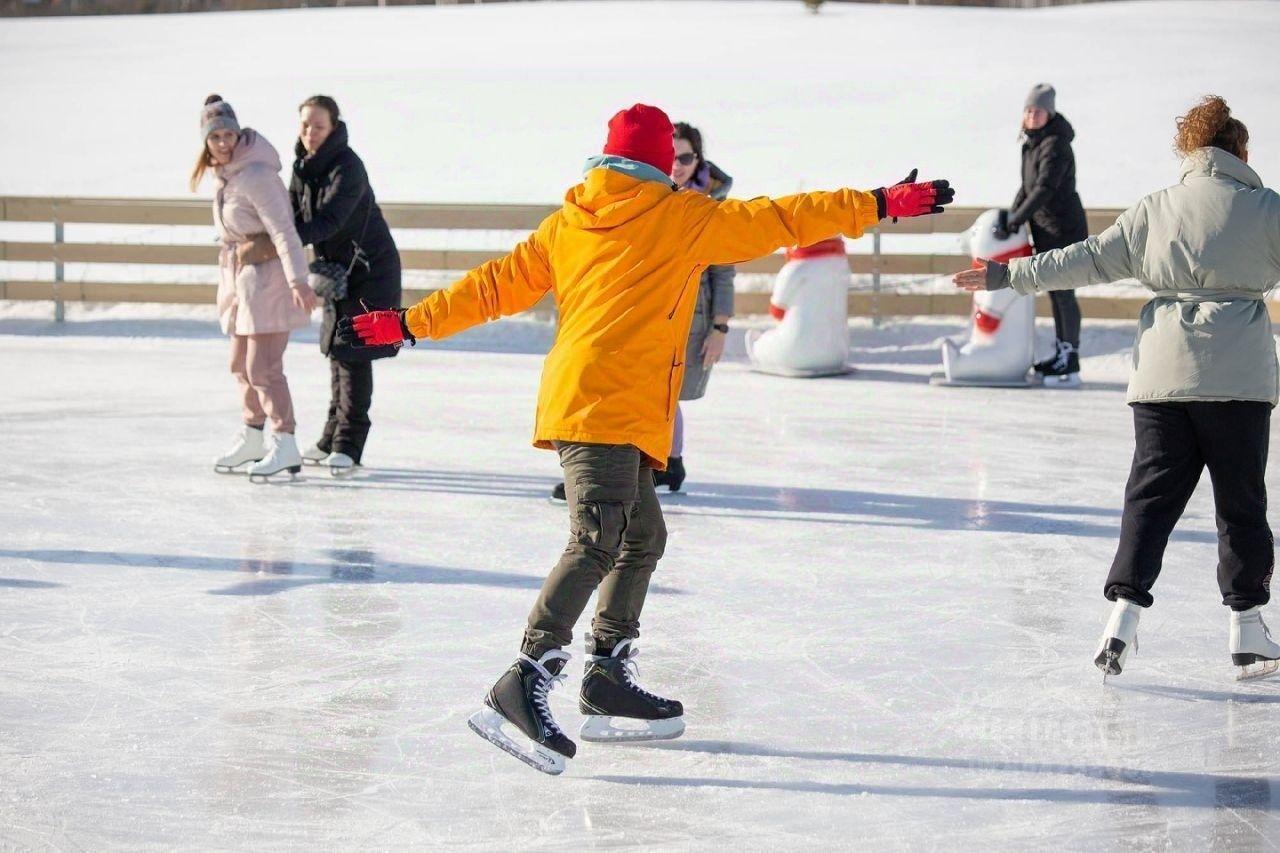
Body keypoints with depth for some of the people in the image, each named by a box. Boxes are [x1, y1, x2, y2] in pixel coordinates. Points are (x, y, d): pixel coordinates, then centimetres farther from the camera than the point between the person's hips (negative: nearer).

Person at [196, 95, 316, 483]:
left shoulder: (255, 175, -20)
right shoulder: (223, 173, 8)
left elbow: (283, 231, -27)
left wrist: (297, 279, -35)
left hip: (268, 273, -9)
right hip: (239, 274, 10)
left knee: (263, 365, -11)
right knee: (242, 362, 17)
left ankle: (284, 445, -8)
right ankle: (252, 438, 31)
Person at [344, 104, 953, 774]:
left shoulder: (569, 223, 19)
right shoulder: (683, 217, 4)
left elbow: (496, 286, 19)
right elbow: (780, 220, 5)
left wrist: (408, 324, 27)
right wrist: (882, 205, 10)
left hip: (575, 403, 8)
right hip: (609, 407, -8)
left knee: (642, 537, 18)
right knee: (596, 543, -18)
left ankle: (608, 681, 19)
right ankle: (524, 686, -29)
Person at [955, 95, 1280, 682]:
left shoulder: (1154, 210, 8)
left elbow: (1091, 259, 7)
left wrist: (1012, 275, 14)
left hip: (1163, 370, 2)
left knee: (1151, 495, 5)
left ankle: (1123, 617, -7)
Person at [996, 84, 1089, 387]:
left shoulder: (1055, 145, -18)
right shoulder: (1032, 142, 11)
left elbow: (1044, 189, -26)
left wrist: (1015, 221, -26)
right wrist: (1012, 214, 6)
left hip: (1064, 228, -10)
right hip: (1045, 229, 10)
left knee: (1063, 292, -10)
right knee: (1054, 291, 15)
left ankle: (1070, 366, -9)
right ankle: (1061, 354, 23)